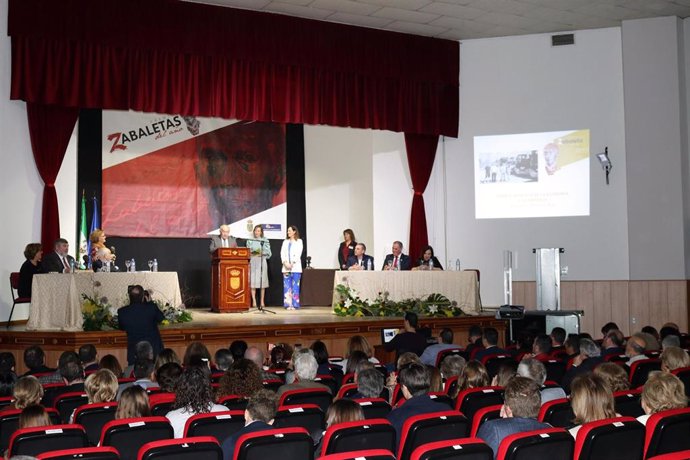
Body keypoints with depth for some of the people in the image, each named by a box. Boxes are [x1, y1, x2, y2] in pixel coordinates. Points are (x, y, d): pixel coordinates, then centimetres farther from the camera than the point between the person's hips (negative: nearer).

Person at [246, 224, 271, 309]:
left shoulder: (265, 240, 8)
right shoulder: (250, 241, 11)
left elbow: (268, 253, 6)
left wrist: (261, 253, -10)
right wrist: (252, 253, -7)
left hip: (262, 261, 0)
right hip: (253, 262, 0)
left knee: (262, 282, -2)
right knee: (253, 281, -6)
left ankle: (262, 301, 4)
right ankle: (254, 301, -4)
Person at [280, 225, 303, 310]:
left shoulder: (299, 241, 5)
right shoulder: (285, 242, 17)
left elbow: (298, 254, -5)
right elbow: (282, 253, 7)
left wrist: (292, 264, -14)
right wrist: (285, 263, -9)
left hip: (295, 267, -4)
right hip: (286, 267, 4)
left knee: (295, 286, -5)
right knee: (287, 286, 0)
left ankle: (295, 304, -3)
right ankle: (288, 304, 2)